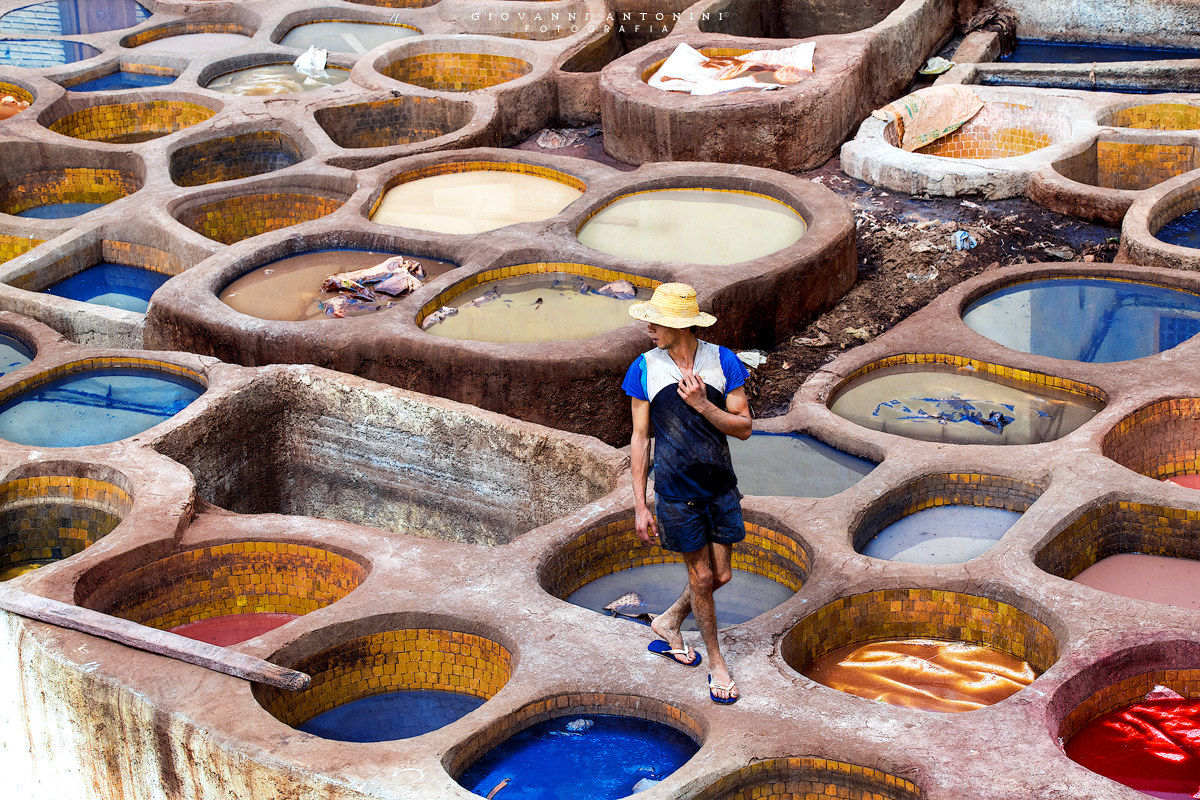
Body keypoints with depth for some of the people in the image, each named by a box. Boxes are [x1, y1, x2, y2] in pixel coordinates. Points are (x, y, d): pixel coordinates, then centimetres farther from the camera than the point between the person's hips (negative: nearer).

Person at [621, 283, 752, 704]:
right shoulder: (644, 369, -7)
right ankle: (716, 661, 22)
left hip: (720, 484, 2)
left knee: (721, 574, 9)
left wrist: (702, 405, -21)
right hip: (676, 490, -2)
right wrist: (640, 506, -4)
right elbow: (640, 438, -2)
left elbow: (743, 427, -4)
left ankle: (668, 623, 36)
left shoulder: (722, 361, -6)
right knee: (701, 576, 4)